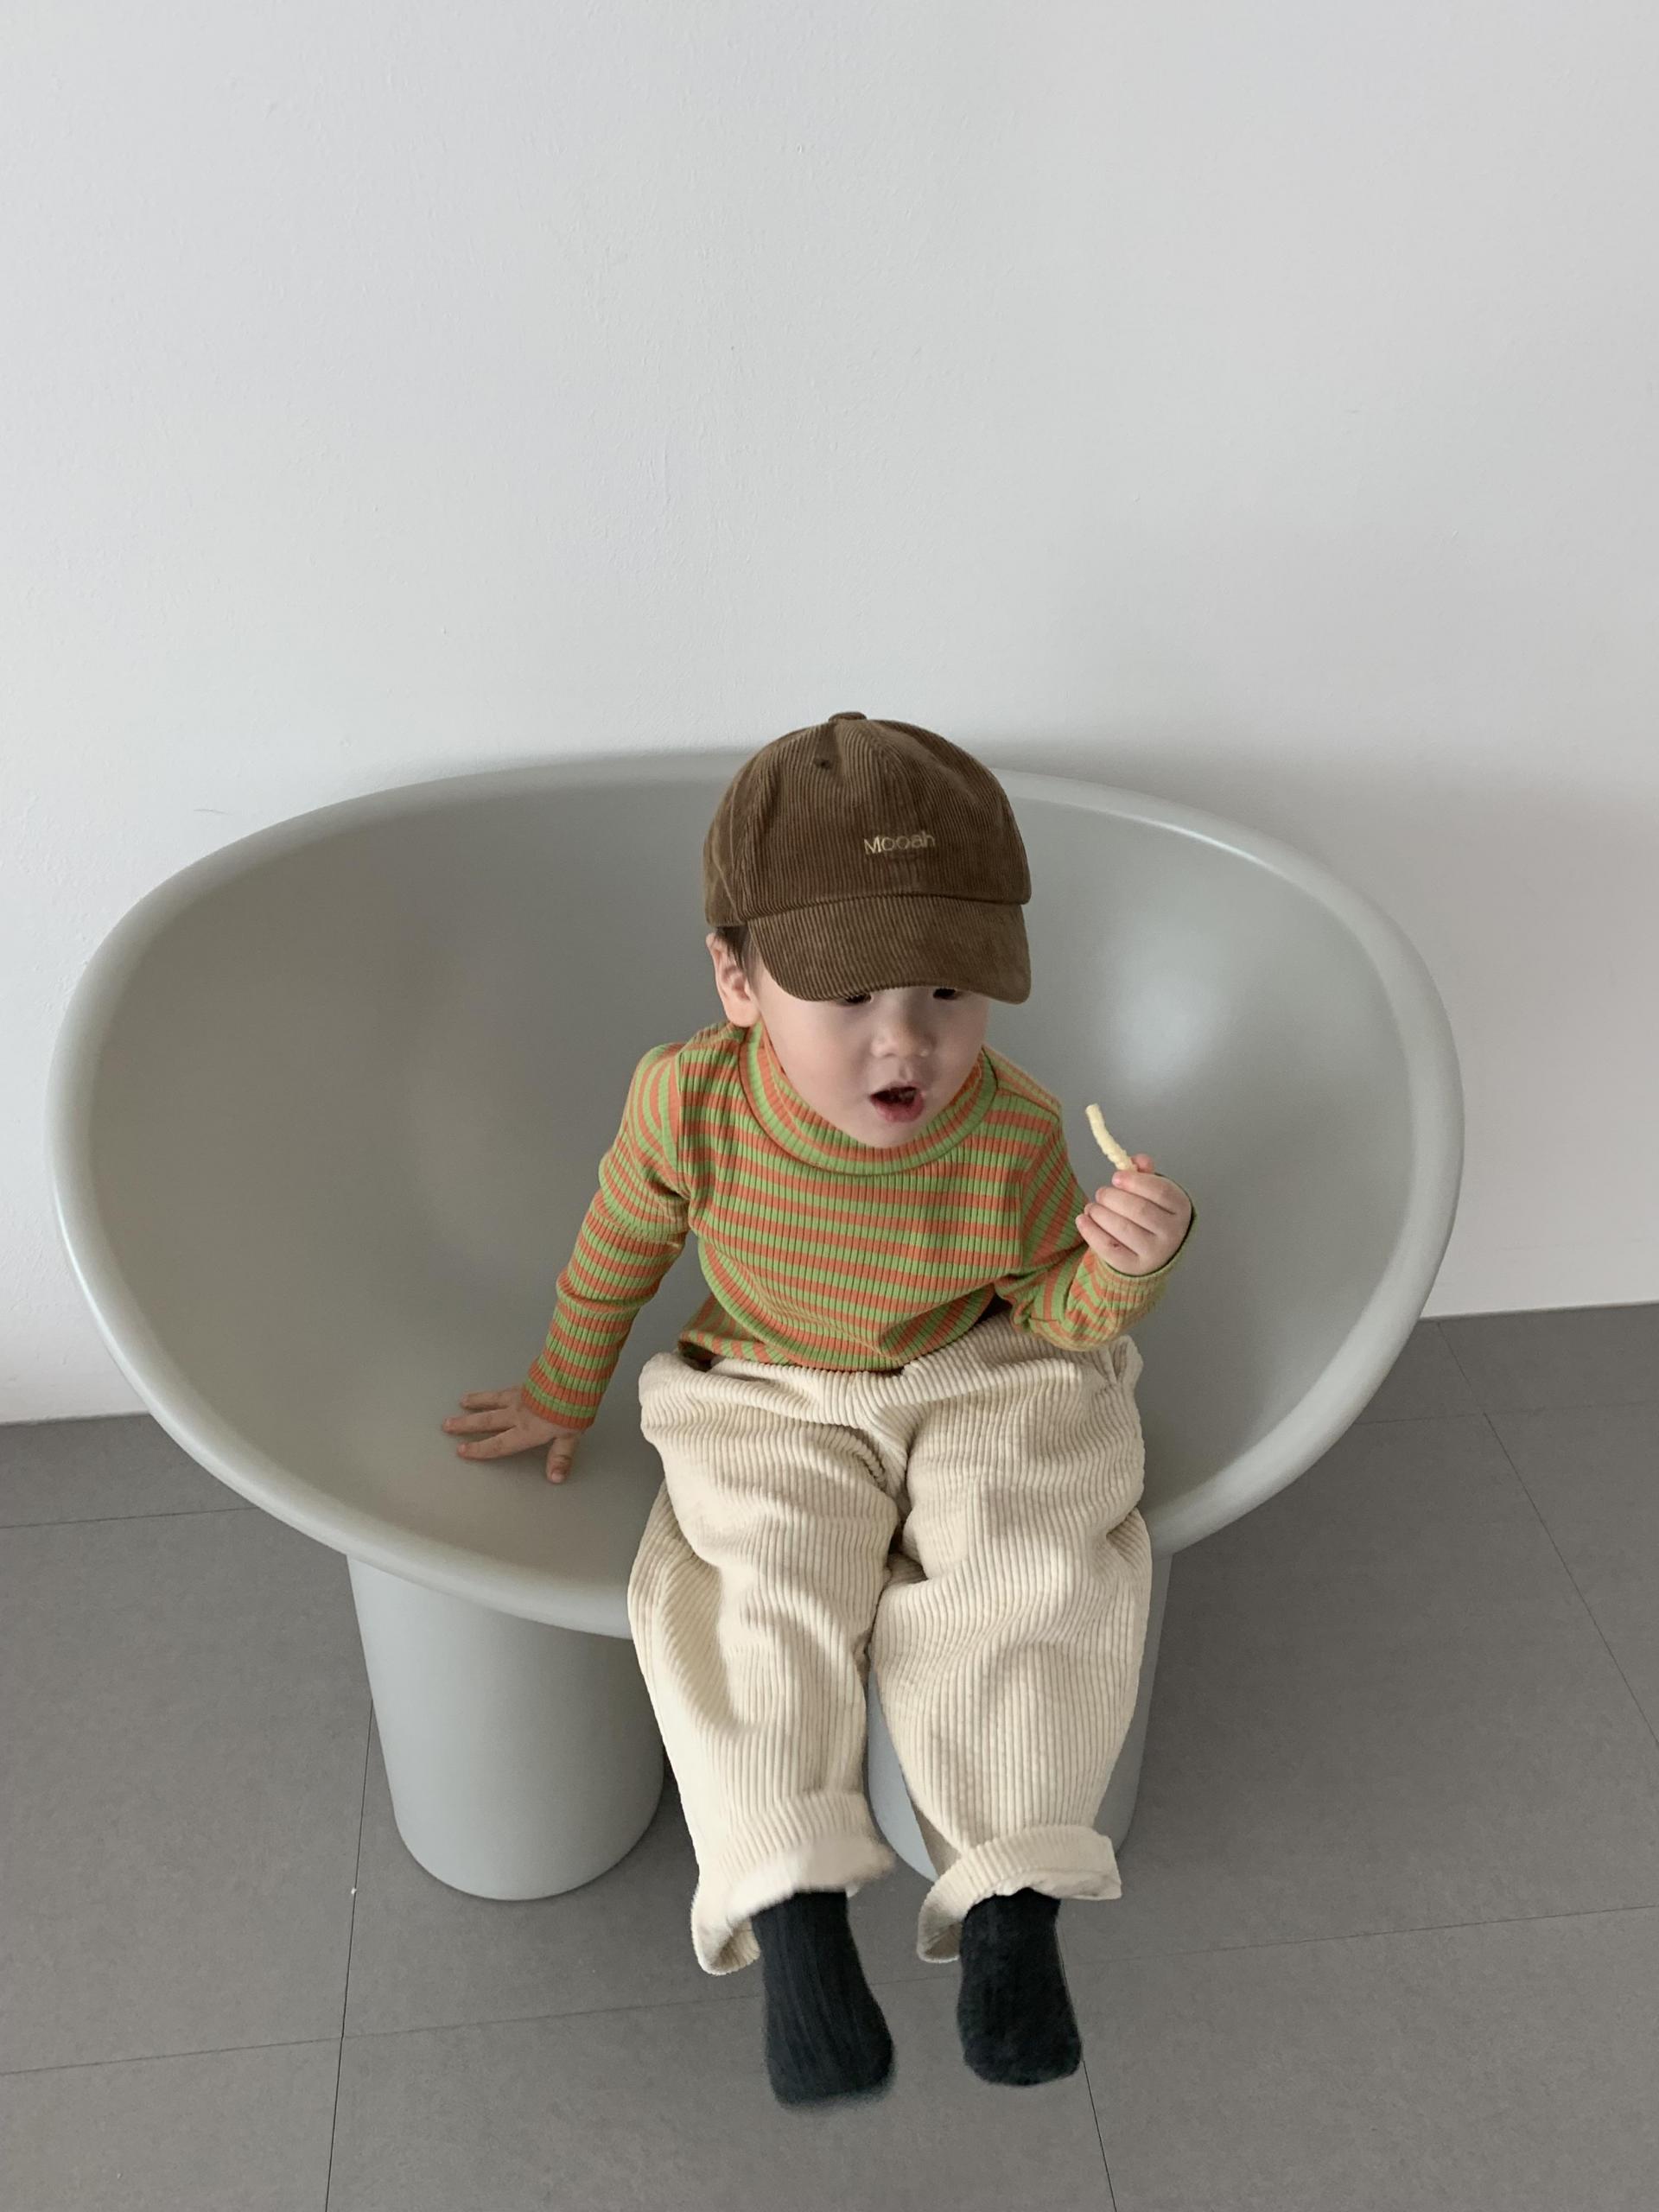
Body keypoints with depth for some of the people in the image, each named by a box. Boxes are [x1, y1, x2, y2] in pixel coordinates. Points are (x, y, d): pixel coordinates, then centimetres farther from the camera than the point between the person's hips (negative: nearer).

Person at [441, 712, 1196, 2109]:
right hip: (774, 1403, 0)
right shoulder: (688, 1101, -20)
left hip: (980, 1389, 0)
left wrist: (1129, 1263, -28)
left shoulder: (1015, 1130, -20)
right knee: (761, 1585, -25)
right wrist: (565, 1394, 15)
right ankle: (791, 1906, -14)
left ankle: (1013, 1898, -10)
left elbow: (1059, 1309, -5)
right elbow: (617, 1255, 1)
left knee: (1030, 1572, -24)